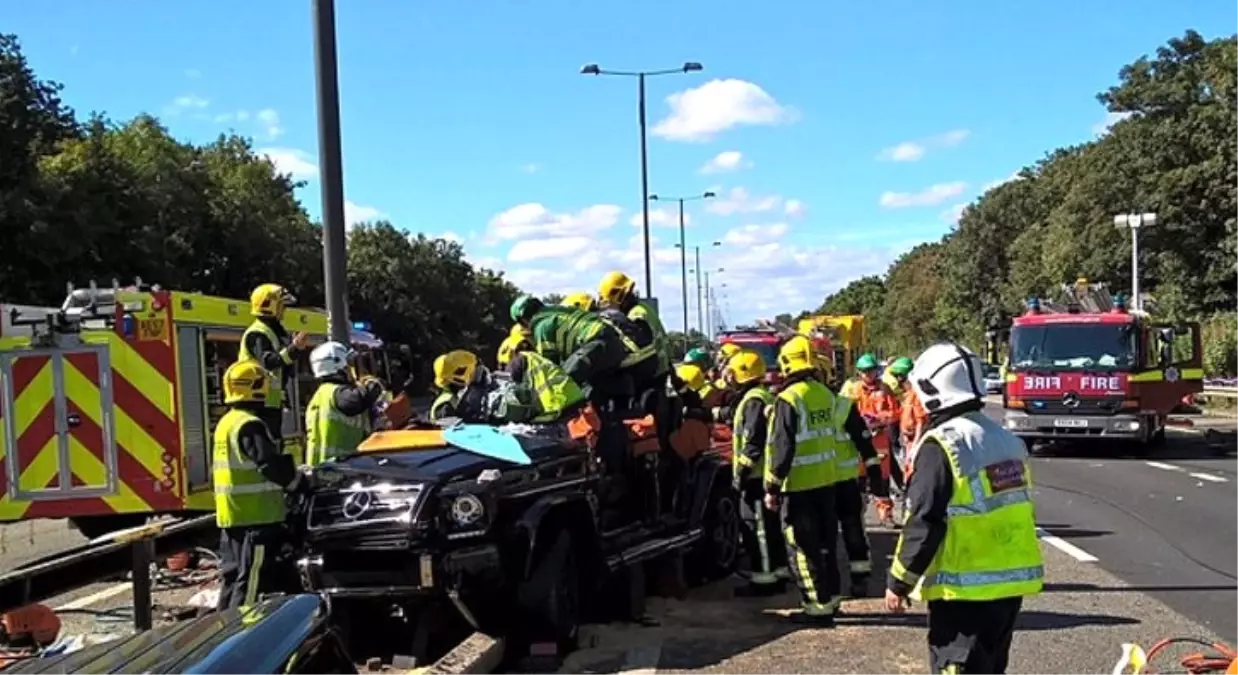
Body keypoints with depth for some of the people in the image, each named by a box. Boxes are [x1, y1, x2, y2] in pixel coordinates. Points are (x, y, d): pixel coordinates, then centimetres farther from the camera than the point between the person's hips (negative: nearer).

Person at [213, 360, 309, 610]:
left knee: (234, 575, 16)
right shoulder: (250, 425, -17)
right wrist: (302, 483, -10)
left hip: (231, 515, 10)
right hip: (255, 516, -10)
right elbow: (272, 465, -22)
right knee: (253, 580, -6)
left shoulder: (226, 422, 15)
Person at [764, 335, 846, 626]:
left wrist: (772, 486, -11)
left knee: (804, 549, 0)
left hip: (800, 485, -8)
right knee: (825, 543, 17)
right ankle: (830, 596, 26)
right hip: (827, 480, 8)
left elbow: (781, 448, -18)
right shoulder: (826, 394, 6)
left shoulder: (789, 399, -16)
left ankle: (818, 606, 2)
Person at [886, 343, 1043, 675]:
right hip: (1013, 581, 8)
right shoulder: (1007, 440, 9)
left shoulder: (942, 445, -16)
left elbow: (923, 525, -18)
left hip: (965, 588, -8)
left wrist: (899, 582, -8)